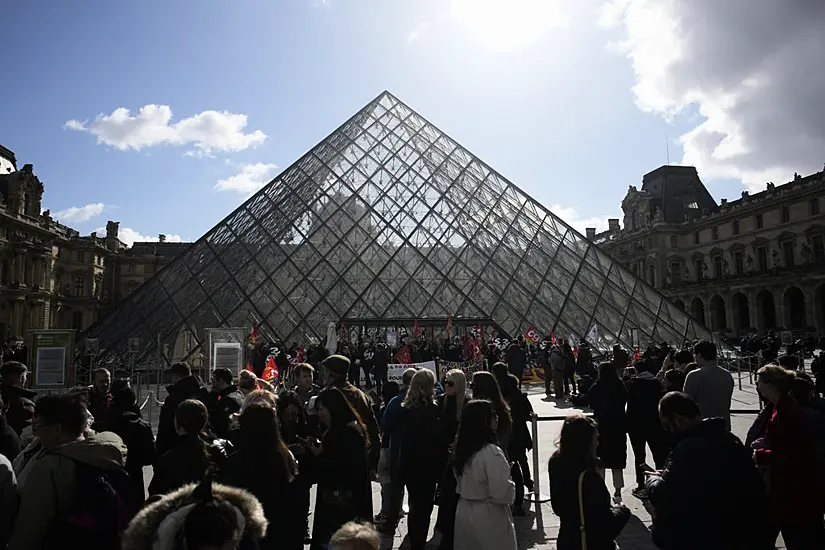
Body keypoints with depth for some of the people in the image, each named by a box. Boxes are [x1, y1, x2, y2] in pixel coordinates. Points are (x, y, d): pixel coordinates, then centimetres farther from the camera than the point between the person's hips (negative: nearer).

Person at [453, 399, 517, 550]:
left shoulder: (462, 448, 1)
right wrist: (512, 487, -5)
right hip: (488, 517, -8)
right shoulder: (491, 453, -26)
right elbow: (501, 493, -24)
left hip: (464, 512, 8)